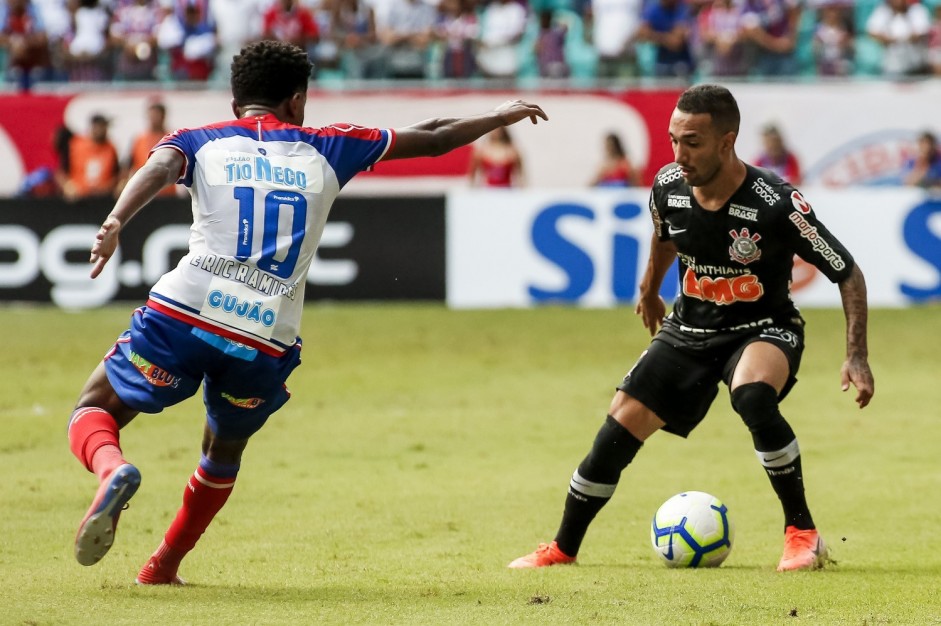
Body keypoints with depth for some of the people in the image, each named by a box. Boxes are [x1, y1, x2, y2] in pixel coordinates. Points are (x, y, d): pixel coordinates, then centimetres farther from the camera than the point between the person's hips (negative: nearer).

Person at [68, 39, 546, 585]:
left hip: (183, 315, -2)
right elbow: (433, 140, 26)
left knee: (95, 411, 13)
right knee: (225, 452, 29)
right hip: (266, 345, 2)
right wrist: (501, 116, 41)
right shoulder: (326, 150, 18)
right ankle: (163, 569, 30)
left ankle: (113, 471, -20)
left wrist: (116, 222, -26)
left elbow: (160, 167, -9)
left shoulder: (202, 142, 14)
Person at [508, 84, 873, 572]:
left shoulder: (775, 203, -27)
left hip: (763, 329, -4)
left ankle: (803, 534, -20)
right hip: (689, 330, 5)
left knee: (752, 397, -37)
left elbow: (848, 274, -16)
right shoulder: (669, 186, -13)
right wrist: (649, 289, 30)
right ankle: (562, 550, 14)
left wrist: (856, 357, -23)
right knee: (618, 430, -6)